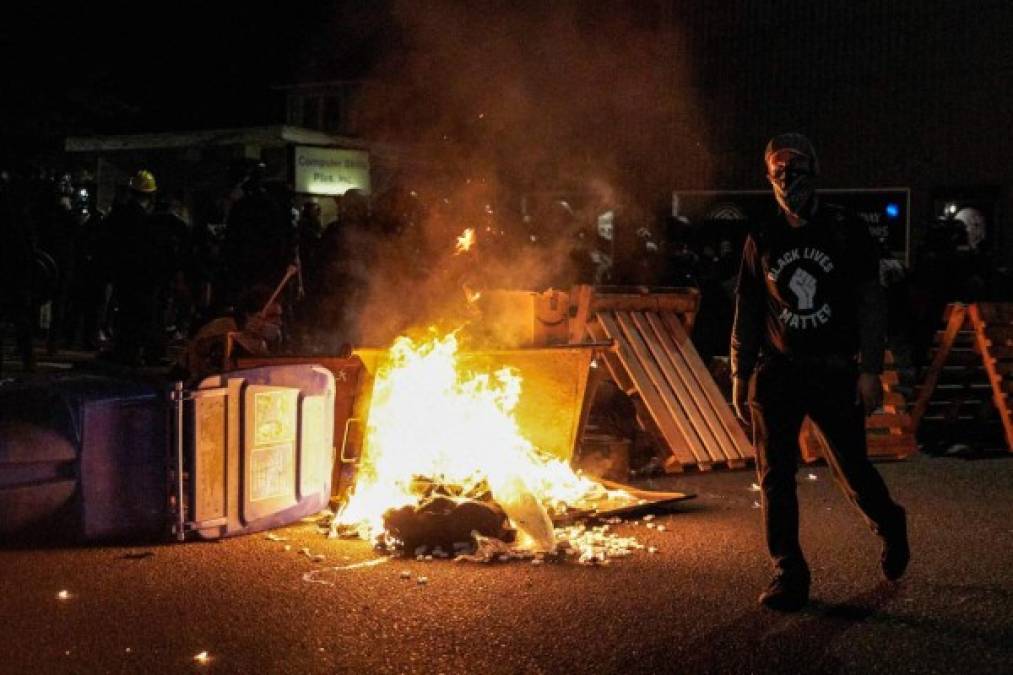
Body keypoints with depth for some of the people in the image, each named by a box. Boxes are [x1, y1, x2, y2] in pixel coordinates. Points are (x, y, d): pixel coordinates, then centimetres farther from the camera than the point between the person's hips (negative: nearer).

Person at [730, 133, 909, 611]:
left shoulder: (846, 231, 2)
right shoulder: (762, 241, 9)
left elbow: (870, 304, -1)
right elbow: (746, 315, 12)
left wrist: (869, 370, -9)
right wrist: (740, 377, 8)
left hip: (834, 373, -2)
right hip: (777, 374, 2)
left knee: (850, 469, 0)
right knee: (775, 477, -2)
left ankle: (889, 526, 32)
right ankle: (789, 576, 9)